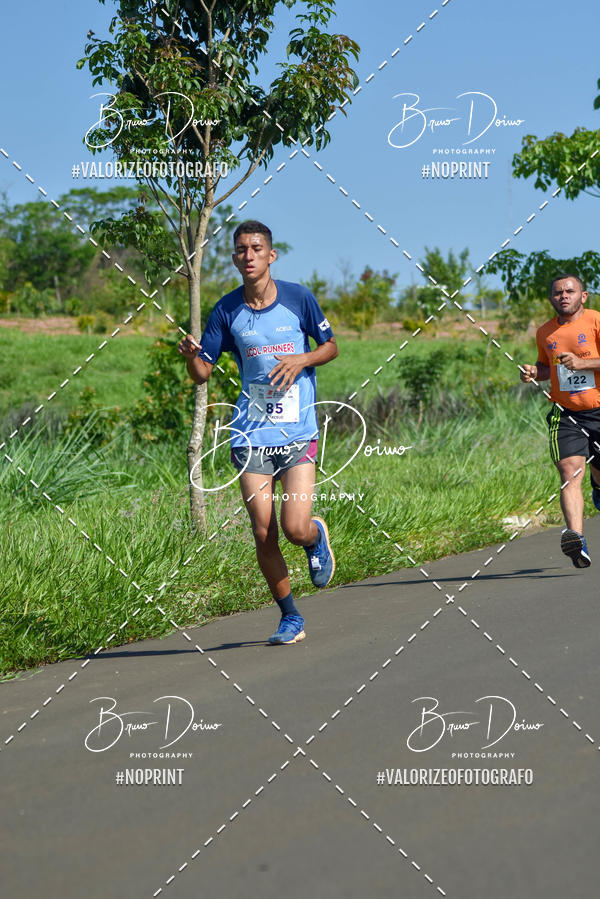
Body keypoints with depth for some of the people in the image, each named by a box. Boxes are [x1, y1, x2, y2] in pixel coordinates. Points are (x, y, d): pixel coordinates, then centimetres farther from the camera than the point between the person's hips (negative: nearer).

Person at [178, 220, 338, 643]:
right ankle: (290, 618, 16)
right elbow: (203, 373, 4)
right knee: (264, 535, -2)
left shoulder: (298, 298, -1)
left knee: (296, 528, -13)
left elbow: (331, 346, 10)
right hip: (251, 435, 1)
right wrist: (191, 356, -19)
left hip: (298, 433, -1)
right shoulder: (226, 311, 2)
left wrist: (301, 359, -10)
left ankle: (318, 535, 26)